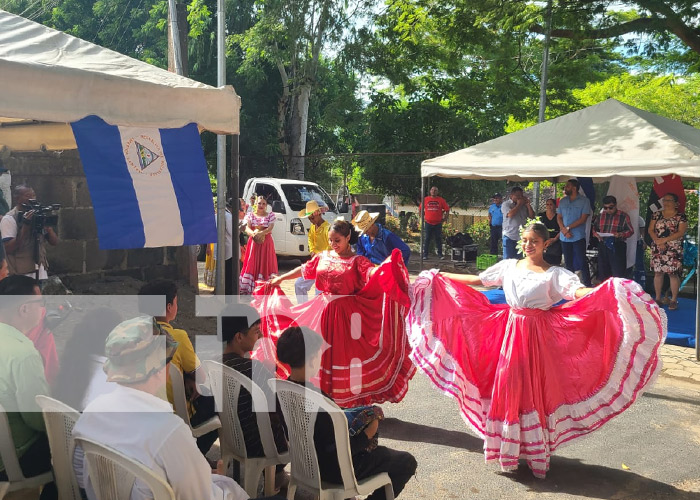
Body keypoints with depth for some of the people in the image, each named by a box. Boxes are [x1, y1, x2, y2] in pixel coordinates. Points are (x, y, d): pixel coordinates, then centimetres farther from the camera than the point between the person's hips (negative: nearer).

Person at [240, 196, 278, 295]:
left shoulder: (271, 215, 7)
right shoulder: (250, 215, 10)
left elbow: (270, 228, -7)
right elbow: (247, 228, -3)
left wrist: (260, 233, -25)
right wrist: (253, 234, -26)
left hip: (266, 243, -1)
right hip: (253, 242, 1)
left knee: (265, 264, -4)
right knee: (252, 264, -2)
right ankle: (248, 288, -2)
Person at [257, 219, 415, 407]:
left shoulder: (356, 261, -7)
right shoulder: (323, 257, 8)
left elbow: (372, 272, -25)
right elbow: (304, 269, 22)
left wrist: (387, 264, -45)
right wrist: (280, 279, 28)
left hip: (347, 314, -5)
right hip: (324, 312, 5)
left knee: (346, 353, -3)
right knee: (324, 352, 11)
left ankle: (353, 399, 10)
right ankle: (326, 395, 26)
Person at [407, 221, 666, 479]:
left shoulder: (554, 273, -7)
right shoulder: (509, 266, 6)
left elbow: (578, 292, -23)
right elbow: (476, 280, 13)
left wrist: (608, 288, -43)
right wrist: (440, 276, 15)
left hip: (538, 335, -3)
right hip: (511, 331, 4)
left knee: (534, 388, 1)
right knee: (508, 387, 7)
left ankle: (535, 451, 18)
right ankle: (508, 448, 25)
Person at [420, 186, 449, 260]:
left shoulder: (441, 200, 2)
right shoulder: (425, 199, 4)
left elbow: (447, 209, 5)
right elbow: (420, 209, 13)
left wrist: (445, 218, 0)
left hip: (438, 223, 0)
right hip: (428, 223, 0)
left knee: (438, 239, 5)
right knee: (427, 239, 2)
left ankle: (440, 254, 12)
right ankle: (425, 254, 7)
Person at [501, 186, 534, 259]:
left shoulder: (524, 205, 11)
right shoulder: (506, 204, -1)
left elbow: (532, 216, 8)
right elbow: (510, 214, -18)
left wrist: (528, 205, -3)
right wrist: (519, 204, -7)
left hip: (522, 237, 4)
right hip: (510, 237, -4)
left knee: (520, 259, 7)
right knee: (508, 258, -2)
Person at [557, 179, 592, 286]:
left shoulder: (584, 201, -3)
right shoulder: (562, 201, 12)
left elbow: (583, 219, -10)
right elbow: (559, 217, 9)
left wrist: (568, 228, -13)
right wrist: (564, 230, -8)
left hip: (578, 237, -5)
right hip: (564, 237, 5)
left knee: (582, 262, -4)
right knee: (568, 263, 11)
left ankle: (587, 285, 2)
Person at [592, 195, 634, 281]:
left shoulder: (623, 216, 0)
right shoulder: (601, 216, 12)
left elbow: (630, 231, 0)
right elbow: (594, 228, 20)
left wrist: (620, 234, -19)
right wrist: (597, 234, -3)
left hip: (617, 247, -4)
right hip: (603, 246, 4)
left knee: (618, 273, -6)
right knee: (603, 271, 9)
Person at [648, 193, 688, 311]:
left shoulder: (681, 217, 0)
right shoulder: (657, 215, 11)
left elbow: (681, 232, -9)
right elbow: (650, 230, 6)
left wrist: (664, 240, -16)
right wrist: (657, 241, -11)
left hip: (673, 251, -3)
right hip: (657, 249, 3)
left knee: (673, 273, -5)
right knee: (658, 272, 5)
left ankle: (674, 300, 2)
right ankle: (658, 298, 14)